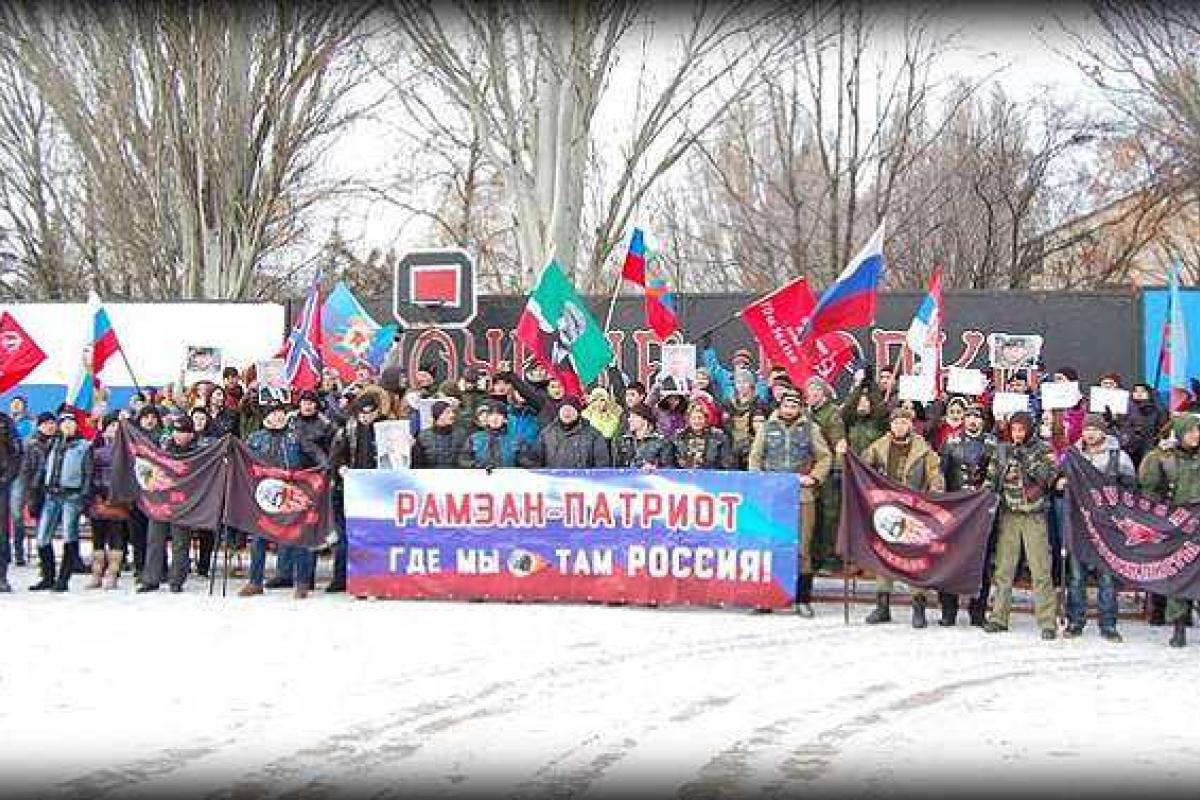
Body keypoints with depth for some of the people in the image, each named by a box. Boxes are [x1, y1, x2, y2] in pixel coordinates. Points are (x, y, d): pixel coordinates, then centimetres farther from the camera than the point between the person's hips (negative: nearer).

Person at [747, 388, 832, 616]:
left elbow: (825, 458, 10)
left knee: (802, 547, -2)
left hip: (802, 495, -1)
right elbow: (755, 457, 15)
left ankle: (803, 599, 3)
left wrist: (814, 478, -4)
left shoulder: (811, 428, 8)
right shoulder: (768, 427, 11)